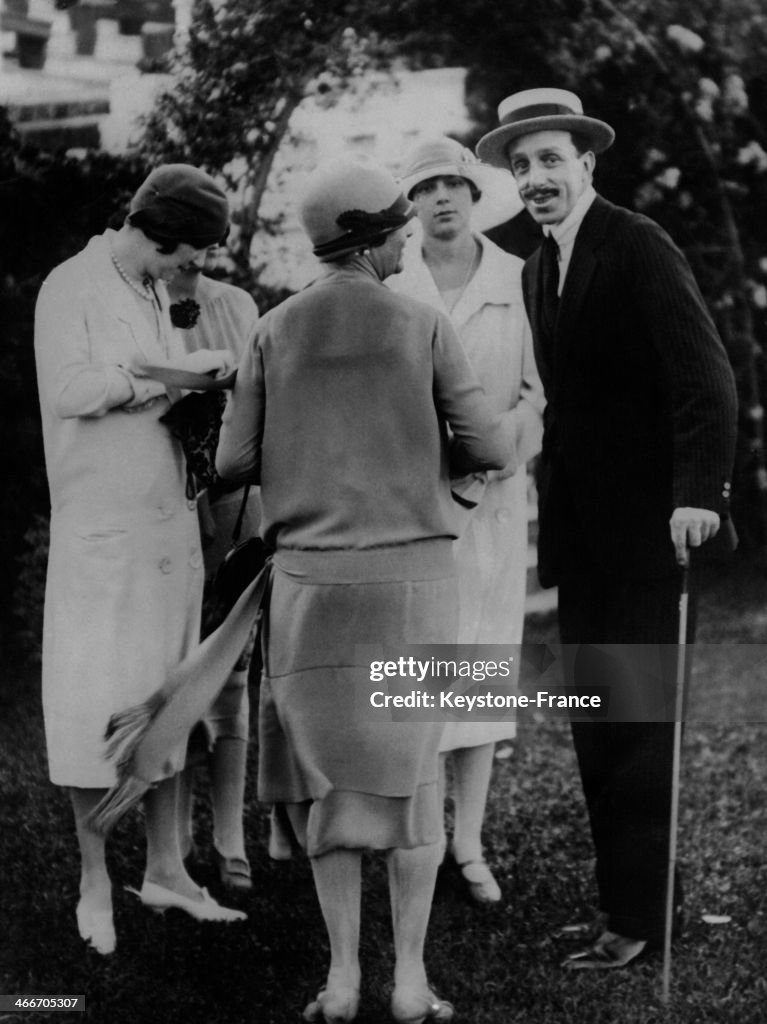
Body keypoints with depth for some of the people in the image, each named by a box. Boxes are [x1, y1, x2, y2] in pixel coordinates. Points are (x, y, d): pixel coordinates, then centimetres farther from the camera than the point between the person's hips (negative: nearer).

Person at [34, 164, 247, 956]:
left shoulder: (157, 295, 15)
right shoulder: (71, 288, -6)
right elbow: (70, 388, -18)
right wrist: (169, 371, -17)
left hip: (170, 525, 7)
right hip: (100, 528, -7)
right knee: (96, 704, -1)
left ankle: (164, 869, 18)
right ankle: (94, 883, 9)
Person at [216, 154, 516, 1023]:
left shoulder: (275, 332, 2)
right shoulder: (424, 328, -3)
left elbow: (233, 462, 2)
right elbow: (490, 448, -2)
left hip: (310, 575, 1)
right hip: (409, 573, -1)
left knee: (326, 767, 9)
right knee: (408, 766, 7)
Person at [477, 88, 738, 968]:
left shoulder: (638, 249, -11)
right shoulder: (540, 269, 15)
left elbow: (705, 377, -18)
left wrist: (699, 491, -27)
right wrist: (550, 504, 10)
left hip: (647, 525, -8)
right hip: (580, 529, 8)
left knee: (634, 719, -5)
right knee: (594, 725, 11)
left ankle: (638, 913, 2)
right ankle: (634, 894, 21)